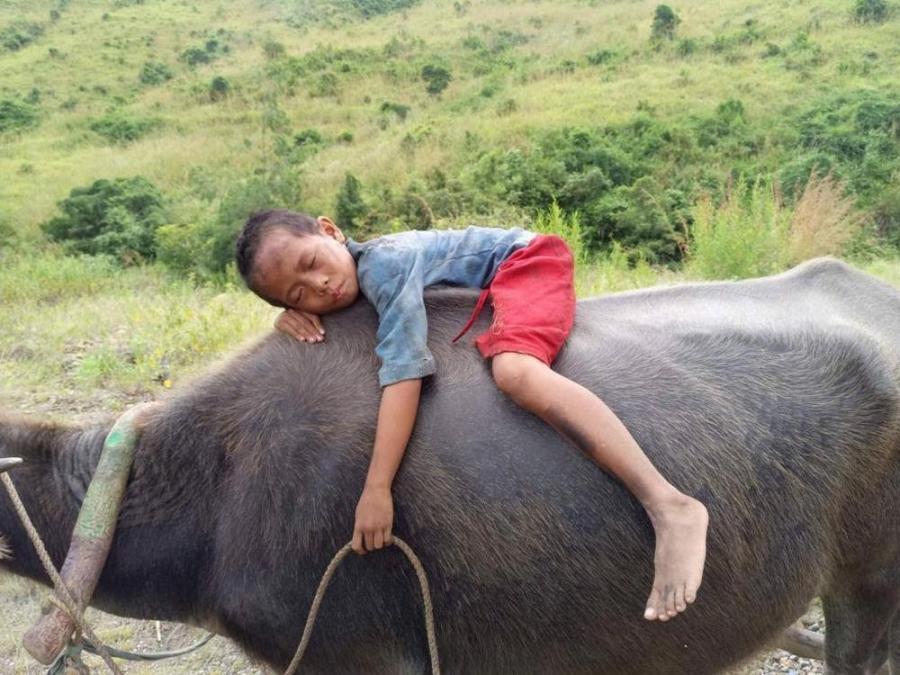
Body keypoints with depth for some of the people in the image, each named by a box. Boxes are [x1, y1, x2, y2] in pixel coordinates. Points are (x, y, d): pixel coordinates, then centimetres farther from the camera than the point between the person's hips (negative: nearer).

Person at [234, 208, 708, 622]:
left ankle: (668, 507, -43)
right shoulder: (349, 276, -2)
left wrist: (376, 489, -42)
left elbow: (404, 370, -38)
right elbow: (288, 300, 14)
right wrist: (293, 311, -13)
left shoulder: (383, 263, -28)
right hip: (494, 287, 10)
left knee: (514, 371, -36)